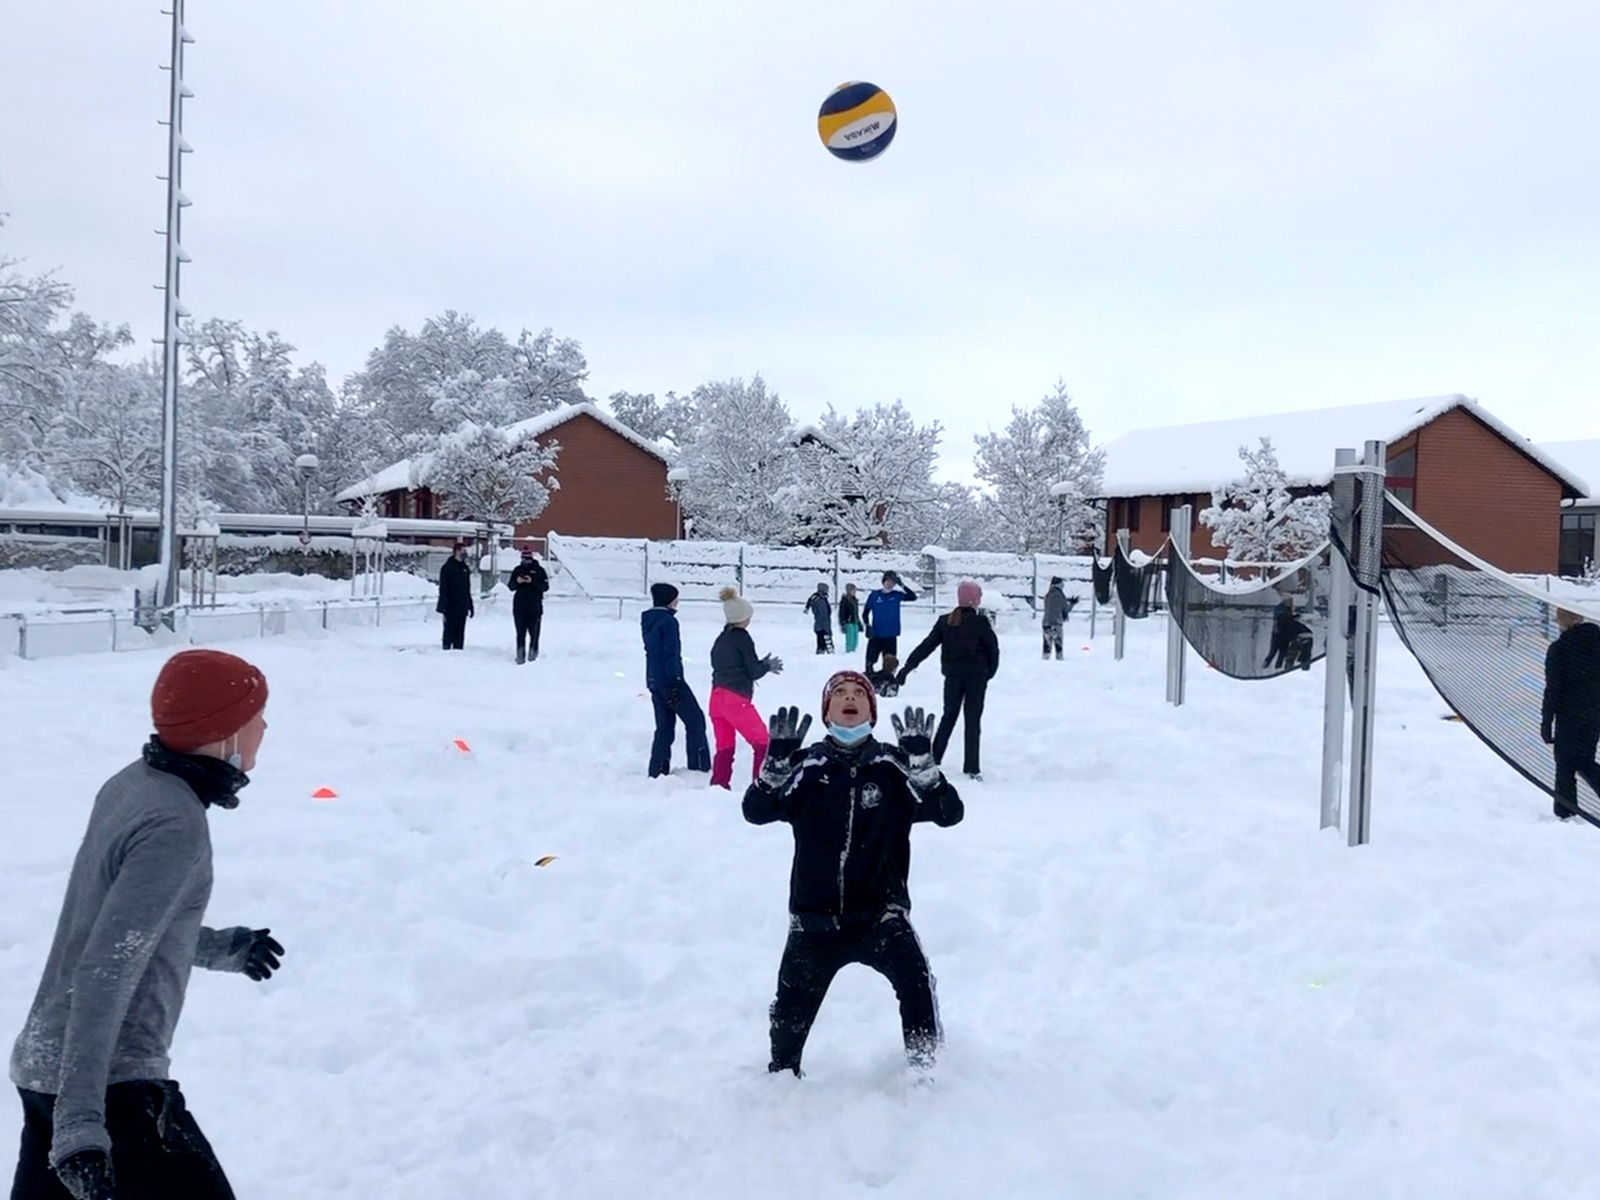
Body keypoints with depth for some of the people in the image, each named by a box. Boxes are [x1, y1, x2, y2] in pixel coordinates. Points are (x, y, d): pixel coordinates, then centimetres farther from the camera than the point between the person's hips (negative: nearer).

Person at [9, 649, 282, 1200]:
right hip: (110, 1085, -9)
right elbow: (104, 978, -27)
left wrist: (223, 948, 30)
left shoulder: (129, 785, 4)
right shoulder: (175, 827, -22)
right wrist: (79, 1123, -29)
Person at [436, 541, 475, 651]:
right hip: (451, 608, -6)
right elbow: (443, 589, -10)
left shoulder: (465, 568, 15)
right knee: (449, 633, -4)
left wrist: (470, 606, 18)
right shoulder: (447, 567, -6)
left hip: (462, 608, 6)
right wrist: (444, 607, -17)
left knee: (460, 634, 7)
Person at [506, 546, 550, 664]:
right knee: (520, 633, 0)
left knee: (534, 632, 0)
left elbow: (545, 586, -6)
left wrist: (532, 581, -20)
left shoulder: (539, 570, 3)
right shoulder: (517, 570, 11)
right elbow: (510, 586, 11)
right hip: (519, 606, 2)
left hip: (534, 608, -2)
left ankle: (533, 652, 11)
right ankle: (520, 655, 1)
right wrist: (517, 581, -10)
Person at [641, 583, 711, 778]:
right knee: (695, 720, 1)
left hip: (653, 681, 8)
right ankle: (700, 767, -1)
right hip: (670, 680, -8)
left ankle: (657, 771, 10)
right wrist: (675, 682, -19)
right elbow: (671, 654, -18)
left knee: (664, 726, 12)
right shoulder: (668, 621, -14)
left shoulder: (648, 621, 13)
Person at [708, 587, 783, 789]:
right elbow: (753, 672, -8)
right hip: (736, 699, -7)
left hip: (717, 698, 7)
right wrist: (768, 666, 11)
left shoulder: (721, 639, 14)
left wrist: (762, 665, 16)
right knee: (763, 742, 2)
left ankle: (718, 786, 11)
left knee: (724, 747, 13)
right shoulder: (742, 637, -8)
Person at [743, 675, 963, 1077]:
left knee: (915, 977, -30)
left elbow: (948, 812, -12)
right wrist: (778, 760, -25)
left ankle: (925, 1066, -13)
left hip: (881, 912, -2)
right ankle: (782, 1072, 43)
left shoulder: (892, 766, -2)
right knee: (790, 1010, 13)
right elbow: (756, 811, -11)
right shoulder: (807, 766, 0)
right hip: (814, 918, 2)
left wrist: (921, 760, -25)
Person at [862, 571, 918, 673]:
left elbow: (913, 597, -10)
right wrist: (868, 626, -11)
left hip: (891, 637, 1)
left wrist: (902, 585, -17)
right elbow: (865, 613, 3)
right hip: (875, 636, -1)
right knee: (870, 660, 0)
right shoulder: (874, 595, -1)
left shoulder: (897, 595, 2)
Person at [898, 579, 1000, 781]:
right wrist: (990, 671, 11)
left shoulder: (945, 622, 0)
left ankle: (933, 759, 14)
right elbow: (993, 649, -6)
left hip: (952, 676, 3)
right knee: (973, 720, 3)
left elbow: (925, 647, 0)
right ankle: (971, 768, 1)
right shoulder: (980, 622, -11)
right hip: (976, 676, -3)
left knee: (948, 717, 17)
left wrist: (907, 668, 3)